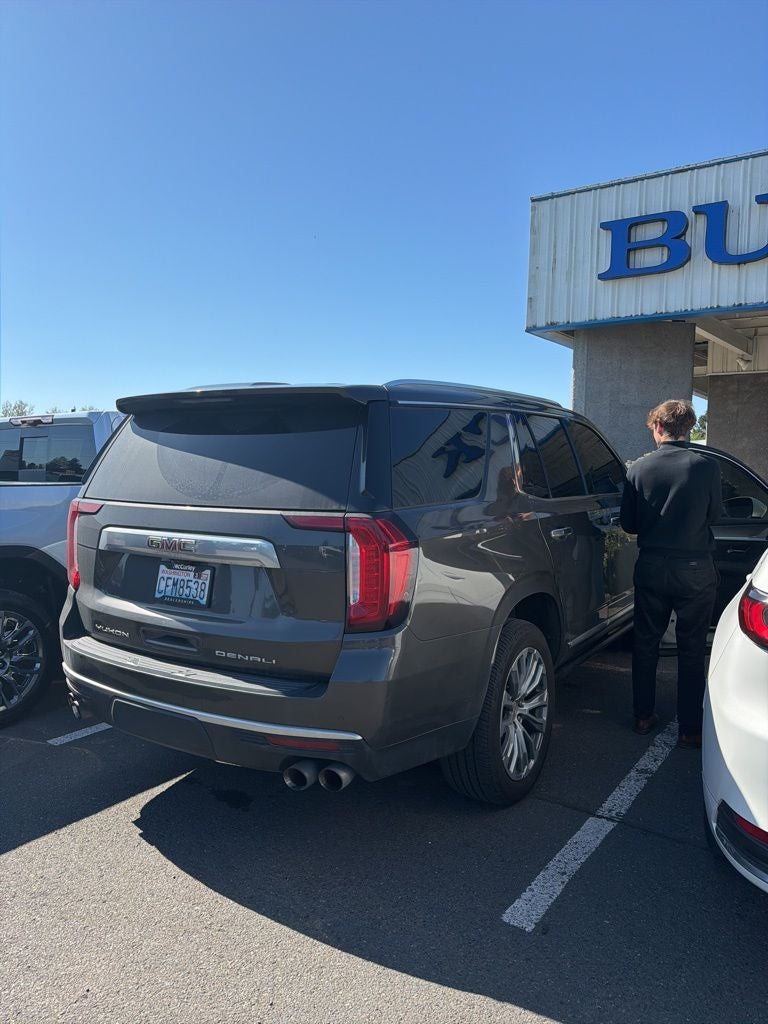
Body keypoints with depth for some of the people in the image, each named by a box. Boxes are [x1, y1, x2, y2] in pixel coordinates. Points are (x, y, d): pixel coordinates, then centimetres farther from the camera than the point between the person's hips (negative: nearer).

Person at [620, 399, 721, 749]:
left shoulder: (639, 468, -6)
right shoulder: (707, 466, -10)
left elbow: (628, 523, 1)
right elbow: (713, 514, 4)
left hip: (651, 568, 2)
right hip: (695, 569, -1)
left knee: (646, 642, 16)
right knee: (692, 649, 10)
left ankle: (644, 716, 26)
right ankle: (689, 729, 16)